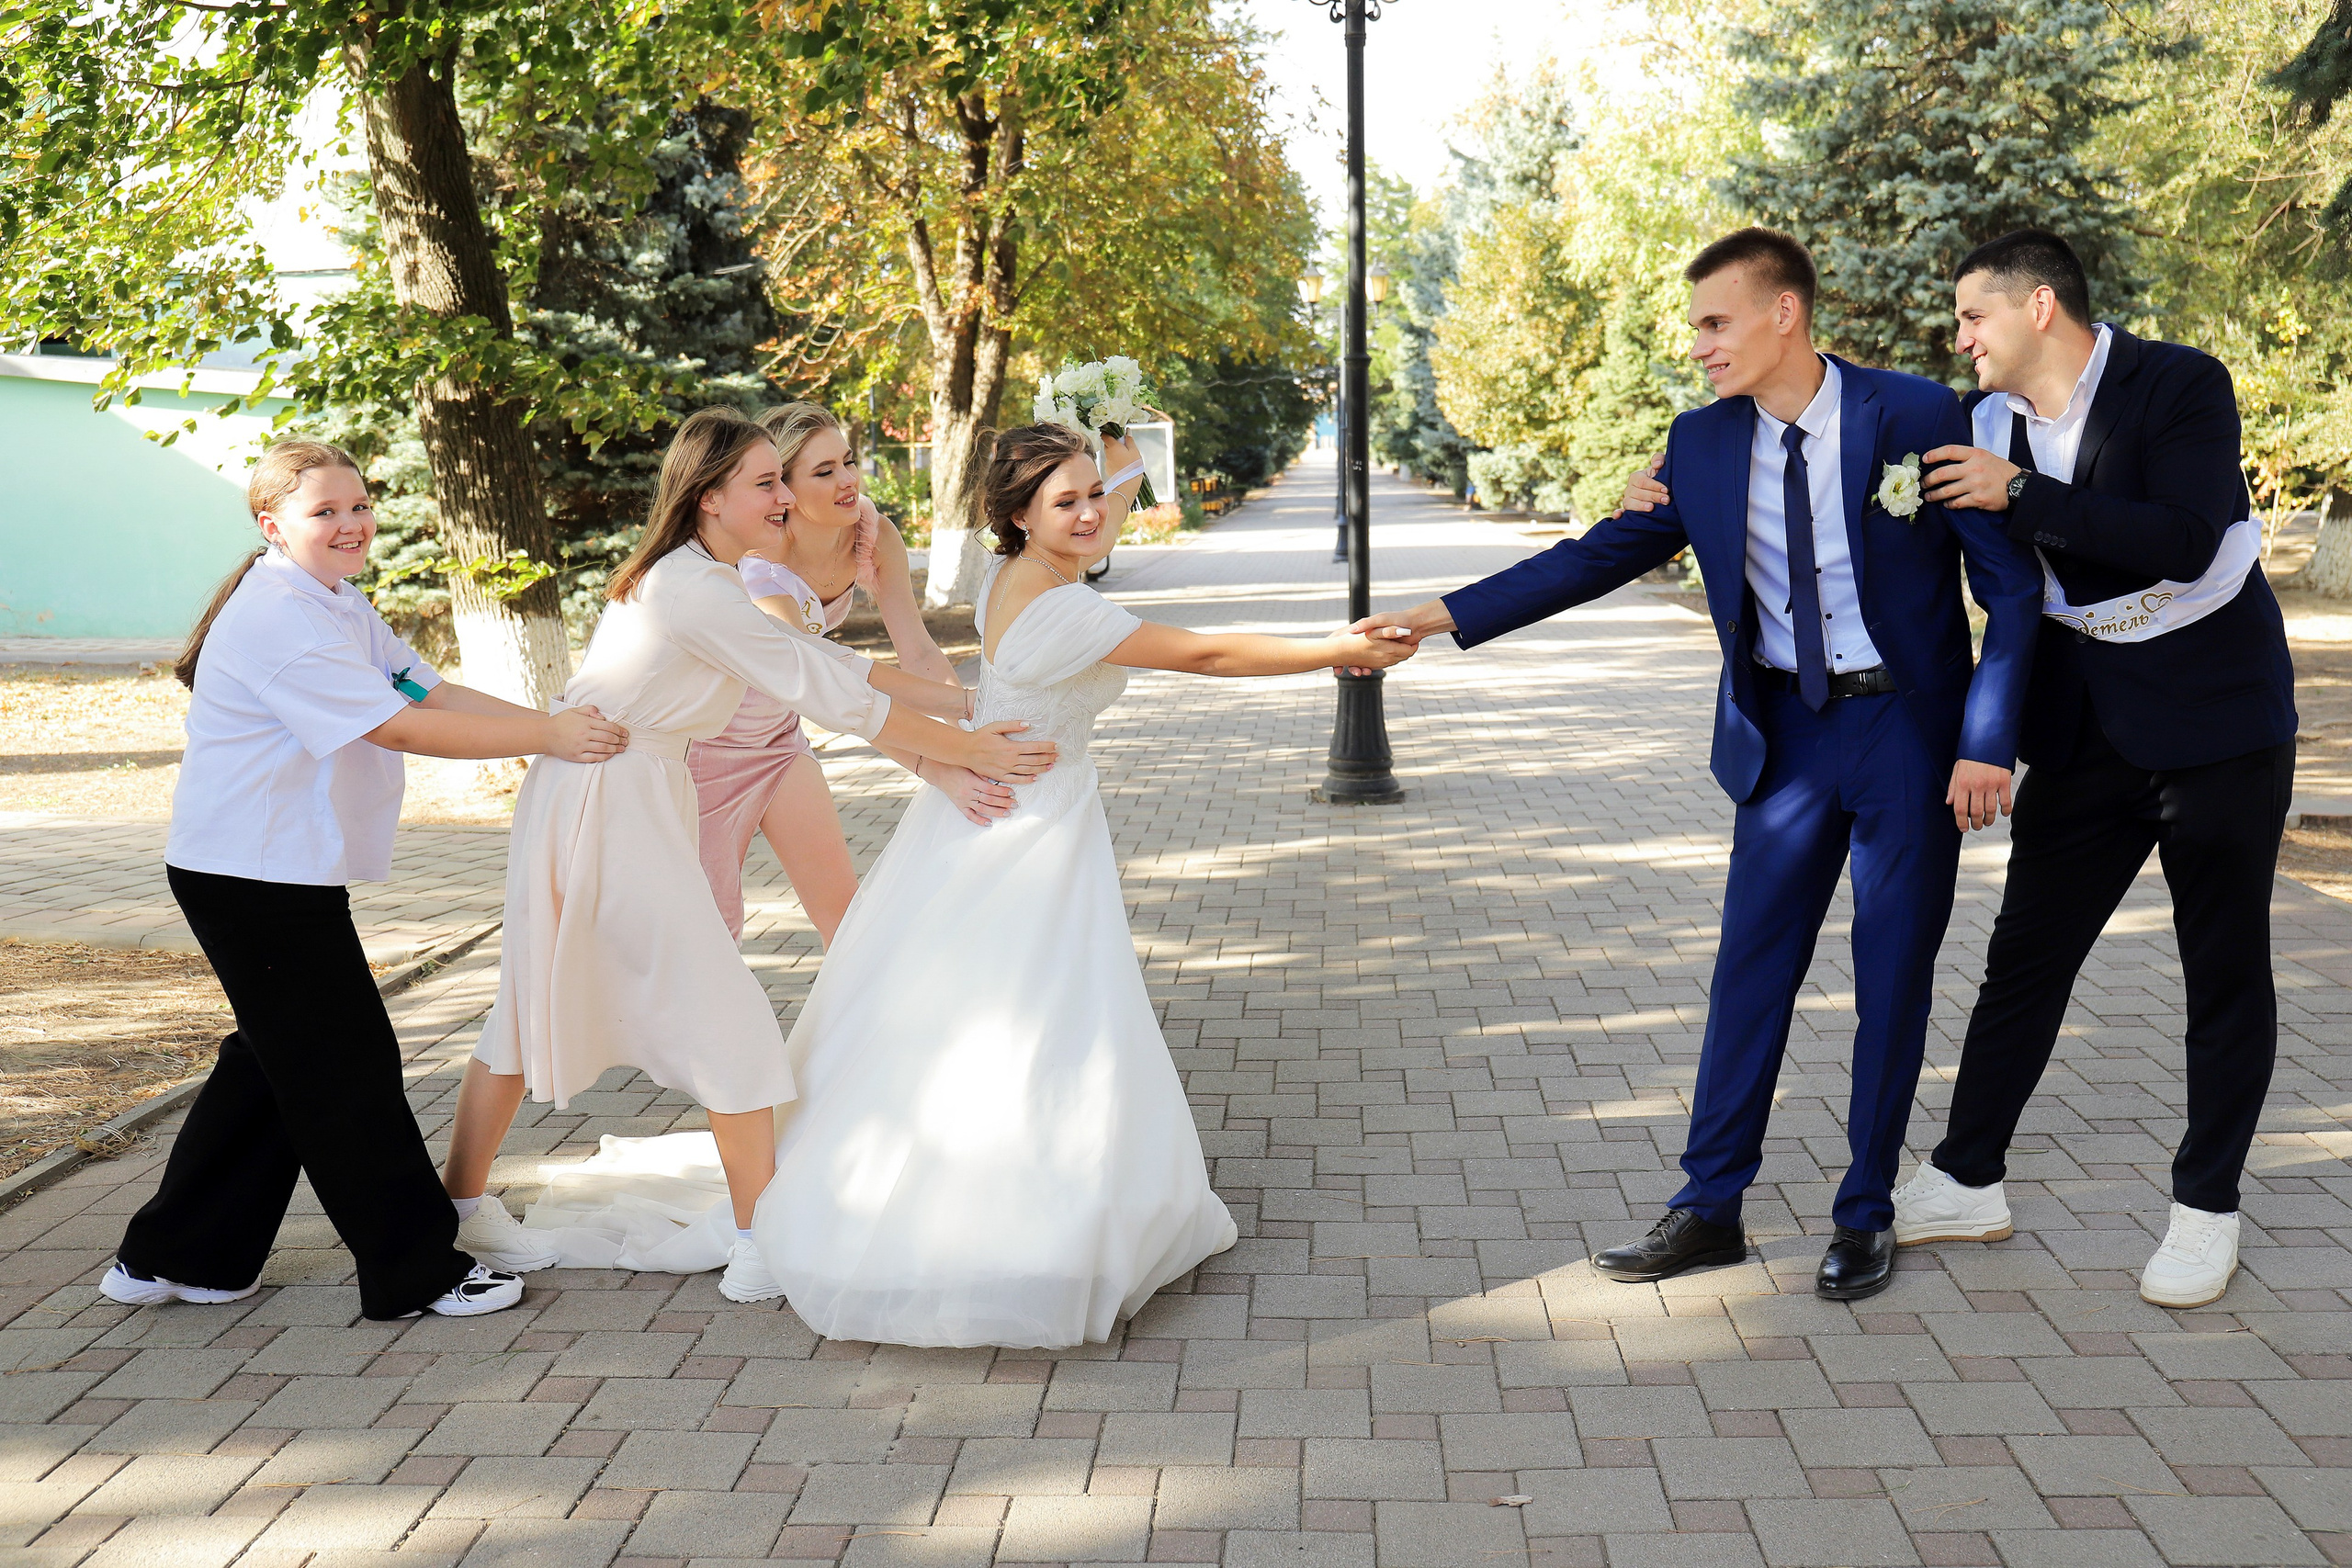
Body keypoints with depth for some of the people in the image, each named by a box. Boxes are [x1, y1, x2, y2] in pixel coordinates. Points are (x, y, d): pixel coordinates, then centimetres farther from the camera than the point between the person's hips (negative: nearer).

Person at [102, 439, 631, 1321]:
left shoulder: (342, 608, 13)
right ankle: (414, 1272, 9)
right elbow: (399, 727, -26)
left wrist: (553, 726, -7)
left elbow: (430, 691, 6)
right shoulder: (278, 619, -20)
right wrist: (544, 737, -24)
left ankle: (174, 1258, 29)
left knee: (278, 1063, 17)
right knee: (346, 1066, -2)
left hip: (291, 872, 10)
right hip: (254, 877, -10)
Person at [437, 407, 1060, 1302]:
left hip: (635, 800, 10)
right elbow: (830, 696, -23)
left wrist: (970, 705, 3)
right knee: (726, 1015, -3)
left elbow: (828, 661, 9)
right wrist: (973, 753, -18)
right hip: (606, 809, -10)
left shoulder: (715, 579, 9)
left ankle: (459, 1204, 29)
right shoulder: (695, 591, -22)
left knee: (538, 1003, 17)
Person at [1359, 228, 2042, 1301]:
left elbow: (2010, 586, -7)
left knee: (1893, 978, 5)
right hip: (1787, 732, 3)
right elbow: (1601, 555, 2)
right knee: (1749, 967, 5)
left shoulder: (1916, 416, -11)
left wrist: (1986, 742, -14)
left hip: (1909, 727, -3)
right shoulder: (1703, 444, -1)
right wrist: (1449, 615, -6)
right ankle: (1710, 1206, 16)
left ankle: (1865, 1214, 20)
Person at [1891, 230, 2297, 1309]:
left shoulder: (2180, 385, -13)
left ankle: (2207, 1208, 17)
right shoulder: (1988, 421, 2)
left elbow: (2185, 542, -26)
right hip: (2088, 728, 5)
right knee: (2025, 954, 7)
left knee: (2226, 968, 5)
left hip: (2219, 723, -5)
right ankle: (1967, 1178, 17)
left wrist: (2021, 493, -27)